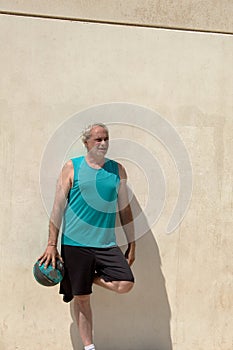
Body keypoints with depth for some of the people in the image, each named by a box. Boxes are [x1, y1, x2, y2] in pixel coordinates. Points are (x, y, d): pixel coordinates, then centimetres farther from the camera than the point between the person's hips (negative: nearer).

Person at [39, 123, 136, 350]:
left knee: (126, 284, -14)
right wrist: (51, 245, -5)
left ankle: (91, 278, 16)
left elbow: (124, 209, 13)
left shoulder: (117, 170, 8)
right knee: (82, 298, 5)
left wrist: (131, 243, 11)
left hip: (106, 244, 3)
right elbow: (58, 207, -1)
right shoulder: (72, 168, 0)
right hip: (75, 242, -2)